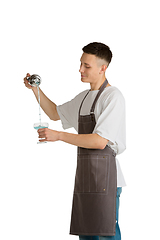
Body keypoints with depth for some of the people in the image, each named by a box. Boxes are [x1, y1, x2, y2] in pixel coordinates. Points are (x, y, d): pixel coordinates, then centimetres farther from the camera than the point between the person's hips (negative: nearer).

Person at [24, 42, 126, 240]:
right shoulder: (84, 98, 17)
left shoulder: (112, 96, -10)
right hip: (84, 175, 9)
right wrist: (35, 89, 17)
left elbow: (100, 141, -18)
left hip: (104, 174, -9)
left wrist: (59, 135, -18)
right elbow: (55, 113, 31)